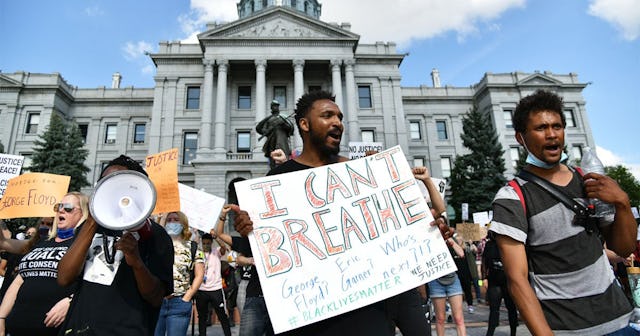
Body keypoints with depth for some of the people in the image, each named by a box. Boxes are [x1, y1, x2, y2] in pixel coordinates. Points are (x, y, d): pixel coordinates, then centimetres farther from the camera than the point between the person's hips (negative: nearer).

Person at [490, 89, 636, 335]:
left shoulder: (588, 181, 2)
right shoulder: (511, 198, -17)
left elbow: (624, 248, 6)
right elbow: (517, 280, -20)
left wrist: (622, 202, -10)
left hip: (617, 316, 6)